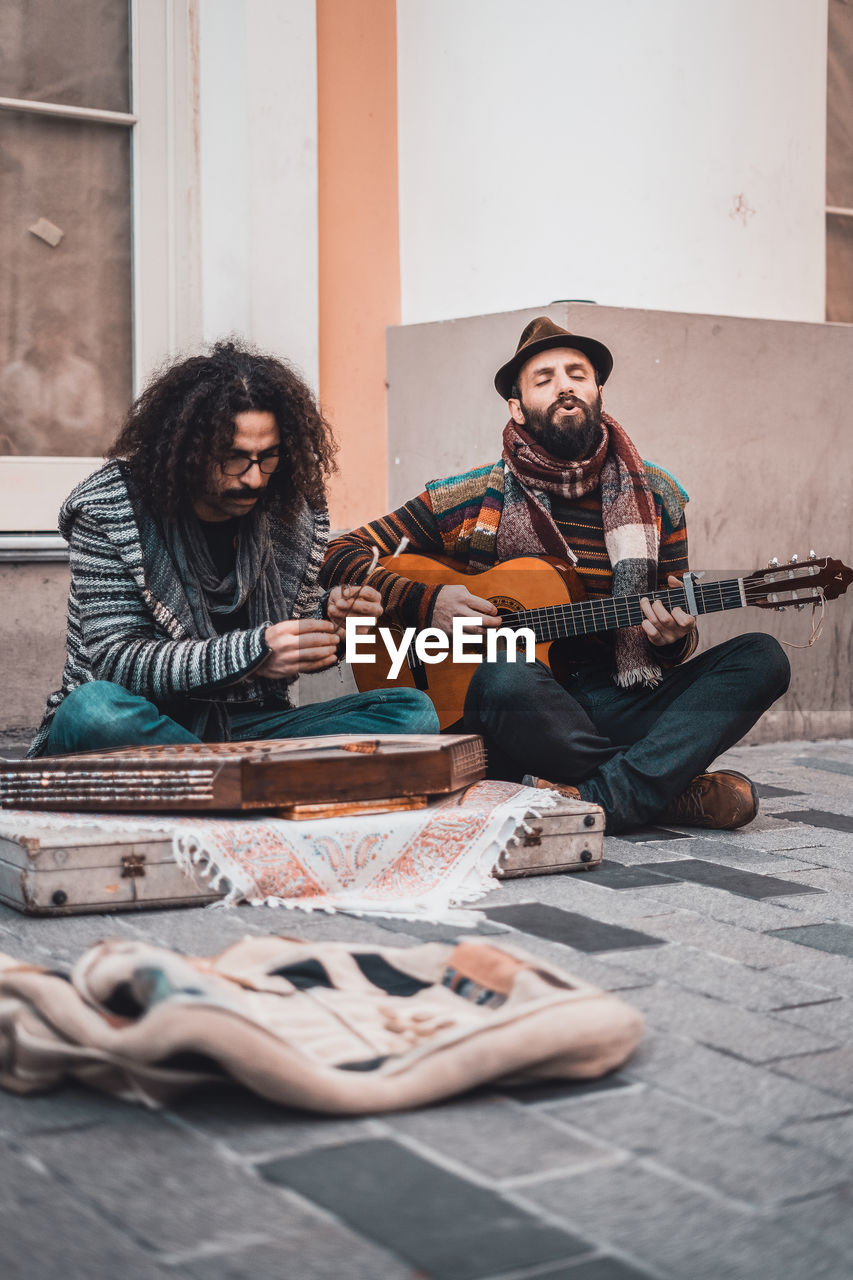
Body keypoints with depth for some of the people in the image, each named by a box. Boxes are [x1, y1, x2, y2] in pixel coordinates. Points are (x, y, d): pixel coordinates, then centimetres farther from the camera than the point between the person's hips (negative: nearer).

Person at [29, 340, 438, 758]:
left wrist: (329, 617, -9)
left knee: (412, 711, -15)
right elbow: (116, 659, -17)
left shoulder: (294, 511, 4)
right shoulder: (109, 510, -10)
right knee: (94, 708, -39)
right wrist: (251, 654, -28)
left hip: (251, 724, 4)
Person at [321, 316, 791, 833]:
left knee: (761, 658, -17)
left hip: (617, 707, 4)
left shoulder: (655, 497, 10)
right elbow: (342, 556, 4)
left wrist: (671, 637, -11)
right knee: (505, 676, -39)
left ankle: (598, 800, -33)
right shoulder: (470, 500, 2)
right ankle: (678, 791, -20)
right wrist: (427, 602, -12)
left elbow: (678, 648, 14)